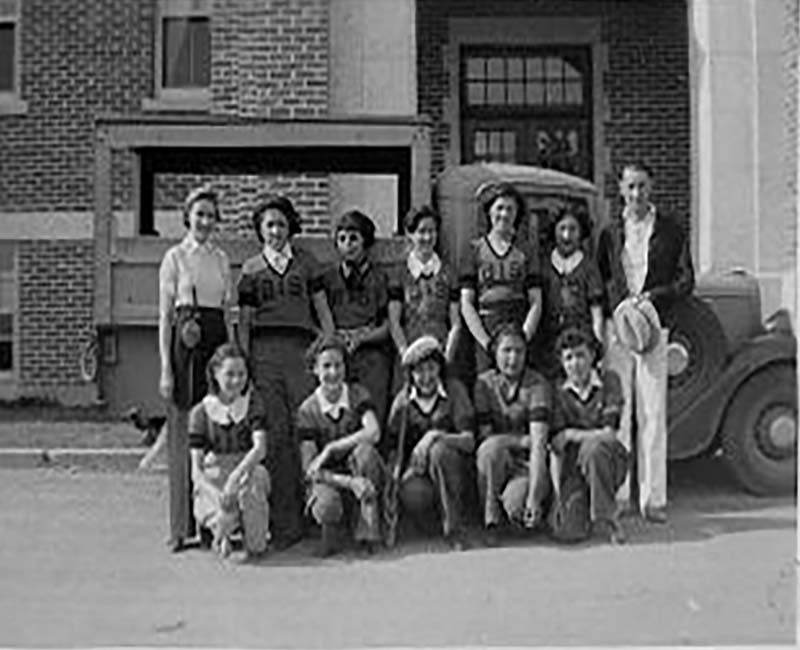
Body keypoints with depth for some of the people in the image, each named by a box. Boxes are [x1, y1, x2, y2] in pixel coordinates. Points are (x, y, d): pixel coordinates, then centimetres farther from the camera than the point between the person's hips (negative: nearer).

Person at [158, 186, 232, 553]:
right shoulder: (175, 257, 1)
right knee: (184, 433, -2)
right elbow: (164, 316, -2)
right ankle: (182, 526, 4)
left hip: (218, 343, 4)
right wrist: (165, 368, -9)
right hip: (186, 346, -4)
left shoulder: (221, 259, 14)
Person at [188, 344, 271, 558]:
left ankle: (256, 541, -13)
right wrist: (216, 493, -25)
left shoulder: (253, 403, 2)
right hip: (213, 479, -1)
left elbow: (260, 448, -14)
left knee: (255, 477, -37)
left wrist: (236, 475, -32)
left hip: (248, 470, 1)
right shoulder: (201, 412, 0)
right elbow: (196, 469, -5)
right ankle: (220, 533, 2)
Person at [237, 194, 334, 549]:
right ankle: (285, 523, 0)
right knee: (276, 435, -4)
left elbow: (323, 310, 13)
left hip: (301, 347, 0)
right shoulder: (250, 269, 14)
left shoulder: (306, 262, 13)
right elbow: (244, 322, 12)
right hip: (264, 352, 0)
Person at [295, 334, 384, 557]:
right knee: (326, 506, -36)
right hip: (328, 479, -1)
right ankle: (329, 531, 5)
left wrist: (330, 449, -26)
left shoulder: (357, 395, -3)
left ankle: (367, 530, -21)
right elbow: (310, 468, -12)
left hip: (360, 475, 1)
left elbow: (374, 432, -23)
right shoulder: (308, 410, -7)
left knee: (365, 450, -32)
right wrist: (348, 482, -27)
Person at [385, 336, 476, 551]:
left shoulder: (454, 390, -4)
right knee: (414, 497, -35)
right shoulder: (403, 400, 2)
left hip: (453, 467, 0)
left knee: (439, 450, -35)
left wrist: (436, 436, -28)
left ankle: (456, 532, -26)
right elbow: (392, 448, 5)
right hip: (416, 467, 0)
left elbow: (469, 440, -12)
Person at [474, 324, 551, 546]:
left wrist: (533, 496, -33)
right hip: (496, 461, 2)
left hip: (529, 464, -2)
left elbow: (539, 443, -23)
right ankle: (491, 520, -17)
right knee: (492, 447, -33)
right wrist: (523, 440, -21)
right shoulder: (484, 383, -2)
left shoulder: (537, 385, -12)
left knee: (516, 506, -33)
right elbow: (485, 435, -7)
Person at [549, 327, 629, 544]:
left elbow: (609, 433, -7)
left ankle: (604, 517, -23)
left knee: (593, 446, -37)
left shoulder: (609, 380, 1)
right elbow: (556, 447, -3)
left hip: (609, 462, -2)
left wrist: (571, 434, -7)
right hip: (574, 467, 2)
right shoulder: (560, 394, 6)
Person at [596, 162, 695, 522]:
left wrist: (654, 295, -10)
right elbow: (599, 281, 15)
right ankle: (617, 494, 5)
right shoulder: (610, 233, 13)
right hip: (615, 327, 1)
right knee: (617, 412, -1)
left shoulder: (671, 230, 8)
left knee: (652, 415, -2)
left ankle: (653, 498, 3)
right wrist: (616, 304, -1)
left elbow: (687, 279, 5)